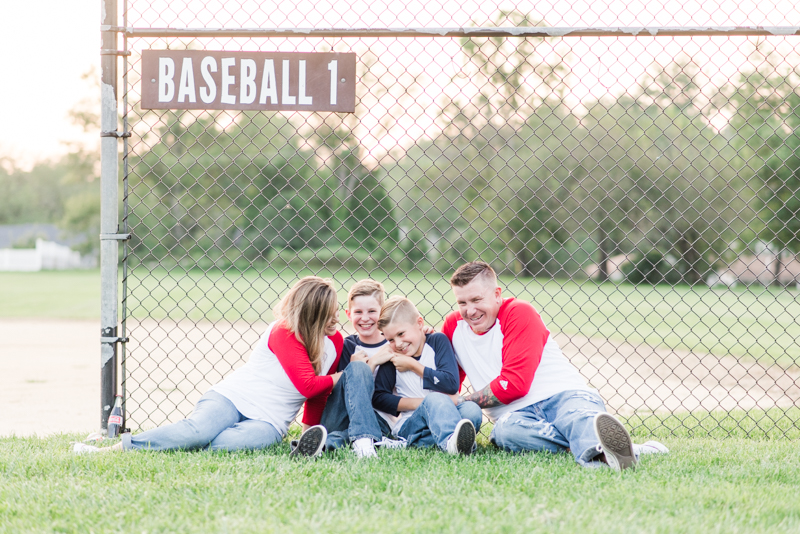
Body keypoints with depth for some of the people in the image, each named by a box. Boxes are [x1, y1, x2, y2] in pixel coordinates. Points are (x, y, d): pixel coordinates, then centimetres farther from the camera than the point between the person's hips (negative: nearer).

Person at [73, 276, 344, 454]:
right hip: (233, 397, -4)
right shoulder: (284, 332, -9)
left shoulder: (335, 342, 9)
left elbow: (318, 394, 19)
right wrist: (338, 377, -4)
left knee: (233, 441, -34)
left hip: (268, 422, 4)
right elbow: (306, 384, -16)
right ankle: (114, 448, -33)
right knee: (200, 429, -35)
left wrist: (311, 429, 13)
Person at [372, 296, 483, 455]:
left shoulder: (437, 341, 4)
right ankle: (451, 441, -65)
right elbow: (378, 398, -2)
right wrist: (421, 403, -12)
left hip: (445, 418, 2)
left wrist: (412, 365, -6)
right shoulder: (393, 358, 6)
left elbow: (451, 384, -7)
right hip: (409, 425, -2)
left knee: (472, 410, -29)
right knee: (435, 398, -36)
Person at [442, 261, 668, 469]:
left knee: (578, 416, -39)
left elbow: (513, 384, -9)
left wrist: (462, 402, -4)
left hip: (562, 395, -3)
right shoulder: (453, 326, 16)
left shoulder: (519, 313, 0)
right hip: (517, 414, 3)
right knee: (504, 431, -36)